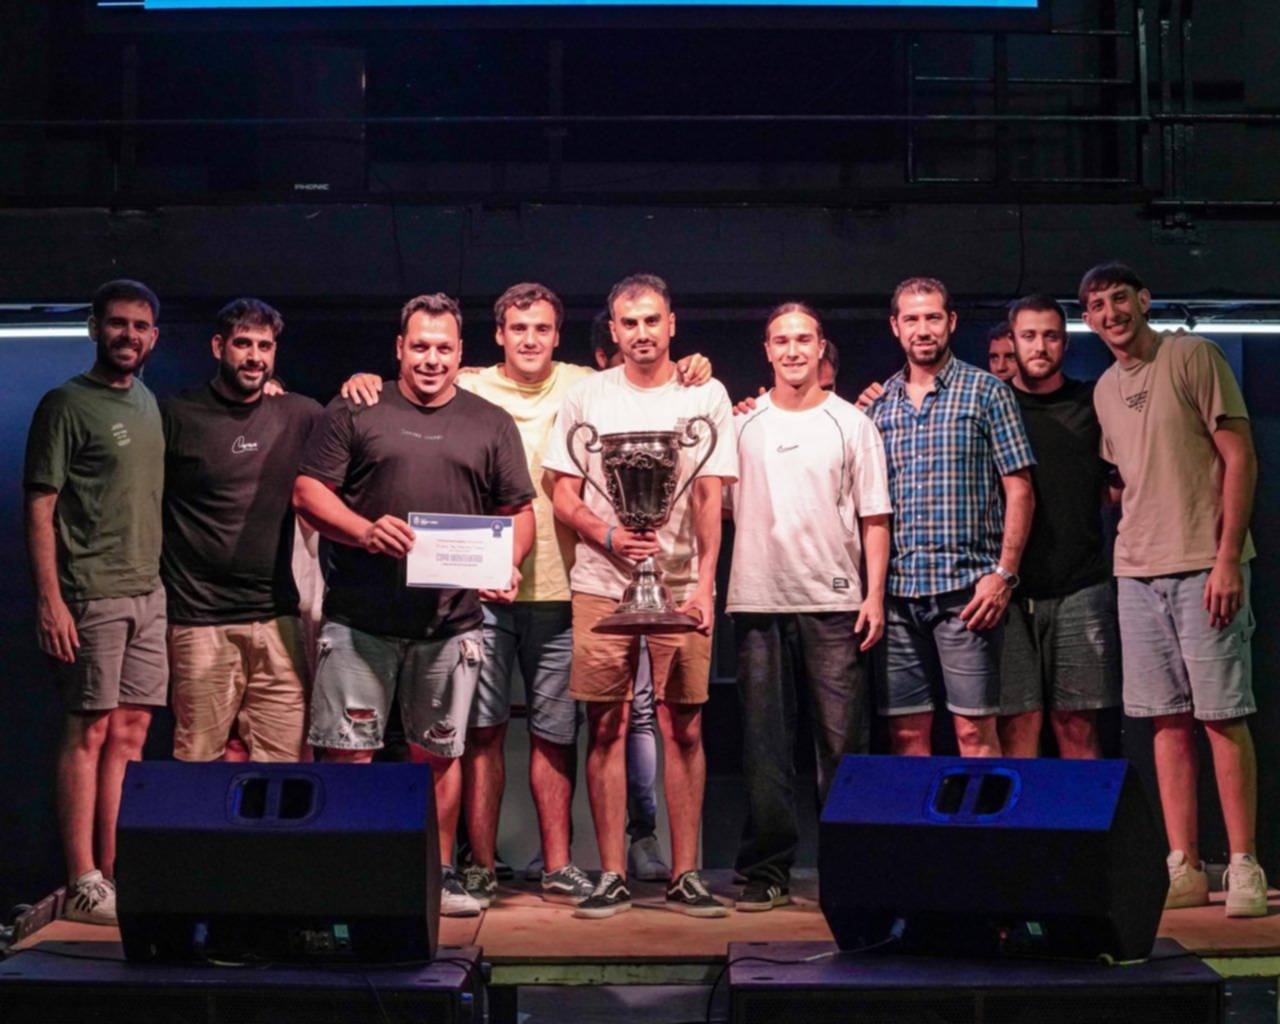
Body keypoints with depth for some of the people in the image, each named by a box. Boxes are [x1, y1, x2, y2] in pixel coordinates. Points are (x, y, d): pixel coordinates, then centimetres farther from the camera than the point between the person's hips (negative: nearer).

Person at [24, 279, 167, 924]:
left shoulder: (148, 403, 17)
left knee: (128, 733, 8)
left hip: (147, 592, 7)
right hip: (91, 594, -7)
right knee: (89, 732, -5)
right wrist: (49, 599, -16)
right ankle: (83, 884, -1)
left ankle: (114, 874, 14)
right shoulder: (67, 404, -5)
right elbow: (39, 507, -9)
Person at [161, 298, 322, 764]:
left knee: (287, 761, 2)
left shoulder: (299, 416, 10)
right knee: (199, 764, 2)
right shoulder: (174, 415, 1)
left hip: (277, 618, 3)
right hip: (200, 621, -3)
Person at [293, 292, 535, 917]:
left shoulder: (491, 424, 14)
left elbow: (519, 512, 14)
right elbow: (308, 490, 1)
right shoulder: (353, 413, 7)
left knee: (439, 753, 9)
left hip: (451, 622, 2)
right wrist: (365, 530, -16)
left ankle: (439, 874, 19)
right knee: (347, 752, -4)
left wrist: (507, 565, -6)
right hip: (360, 619, -2)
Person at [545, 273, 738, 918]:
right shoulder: (585, 399, 9)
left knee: (684, 727, 0)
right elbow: (563, 495, 7)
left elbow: (710, 497, 0)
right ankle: (611, 875, 8)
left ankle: (685, 875, 7)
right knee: (607, 727, 1)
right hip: (600, 585, 1)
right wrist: (610, 537, -12)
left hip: (681, 586, -1)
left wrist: (704, 582, -11)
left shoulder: (705, 397, 6)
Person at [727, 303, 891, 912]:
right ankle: (766, 869, 10)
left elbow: (874, 517, 6)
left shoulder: (851, 423, 8)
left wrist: (874, 594, -1)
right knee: (764, 742, 3)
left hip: (834, 601, -1)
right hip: (758, 599, 1)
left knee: (843, 738, -1)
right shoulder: (742, 423, 10)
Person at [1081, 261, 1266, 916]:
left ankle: (1245, 868, 0)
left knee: (1222, 715, -5)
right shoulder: (1104, 390, 15)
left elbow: (1240, 458, -7)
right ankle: (1183, 869, 9)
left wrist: (1228, 558, -13)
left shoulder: (1193, 357, -2)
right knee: (1168, 720, 5)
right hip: (1137, 569, 6)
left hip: (1204, 566, -6)